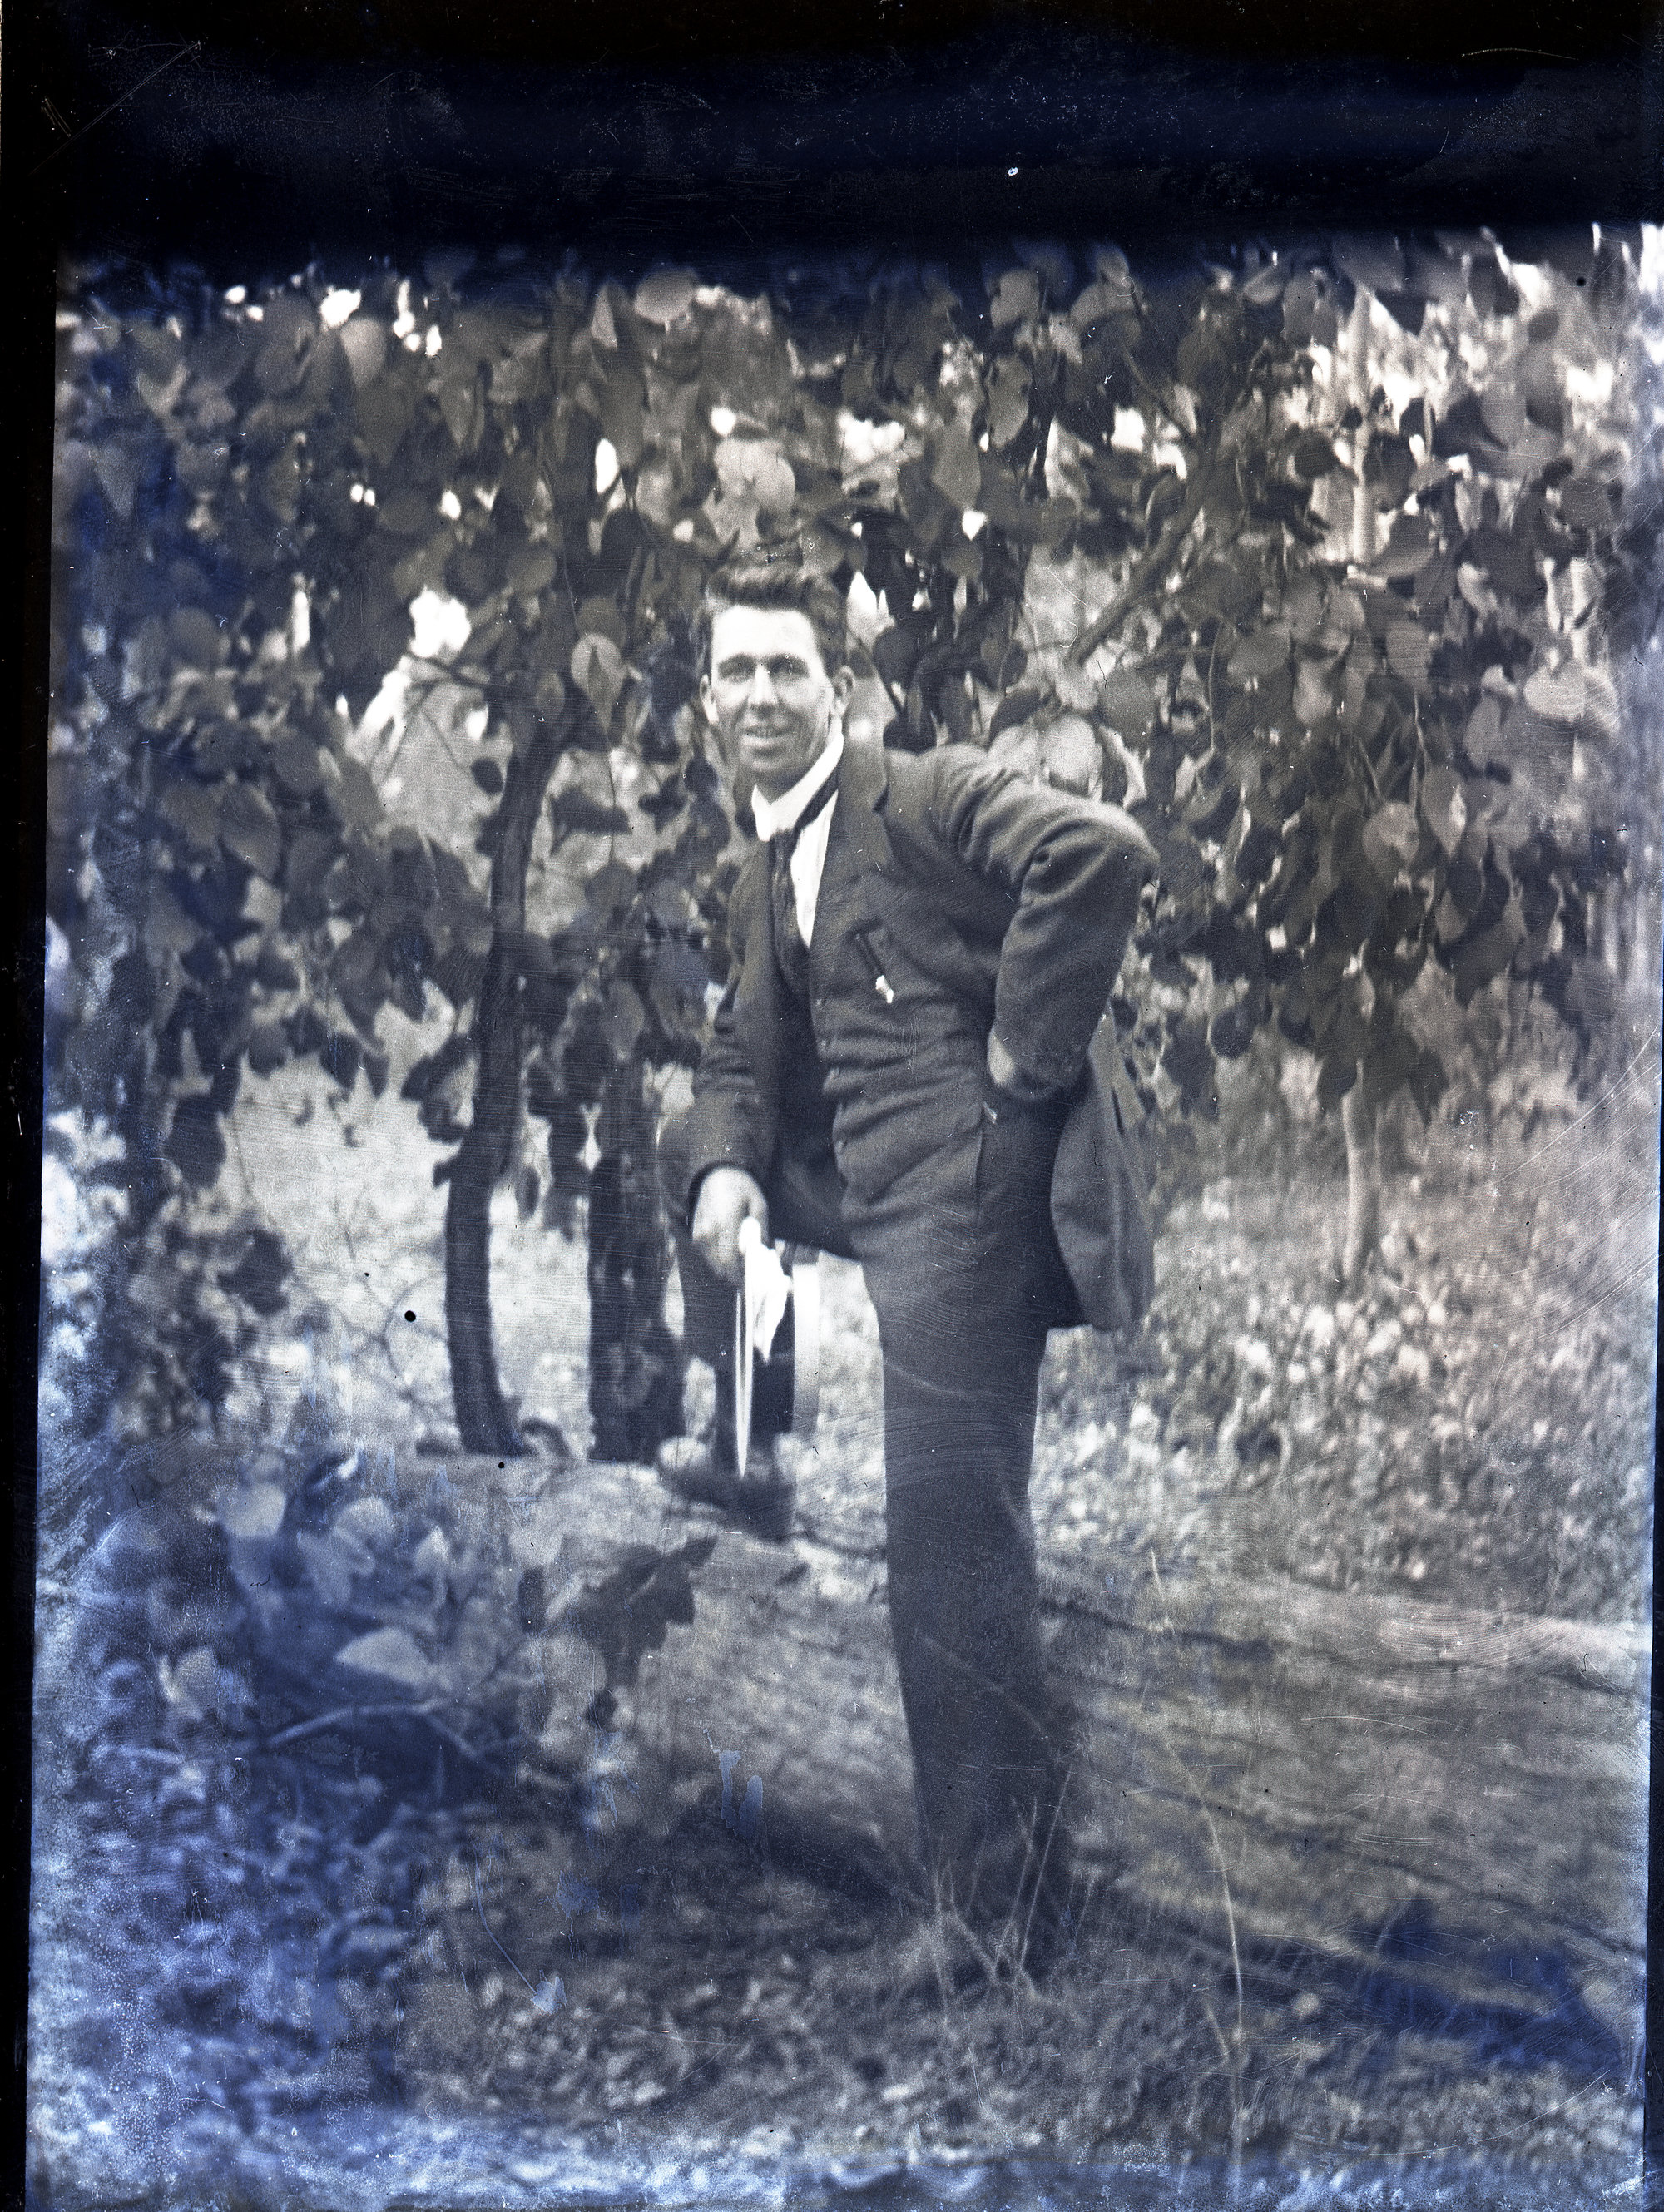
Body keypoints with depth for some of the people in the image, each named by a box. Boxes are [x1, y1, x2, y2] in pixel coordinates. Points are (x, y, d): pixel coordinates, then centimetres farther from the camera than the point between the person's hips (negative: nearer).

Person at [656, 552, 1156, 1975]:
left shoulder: (929, 797, -6)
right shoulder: (769, 882, 21)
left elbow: (1103, 853, -22)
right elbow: (745, 1066, 20)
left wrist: (1023, 1056, -15)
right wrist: (726, 1173, -2)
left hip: (962, 1187, -9)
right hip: (856, 1185, 9)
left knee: (952, 1557, -9)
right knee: (691, 1149, 26)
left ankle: (1007, 1909, 0)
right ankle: (749, 1443, 32)